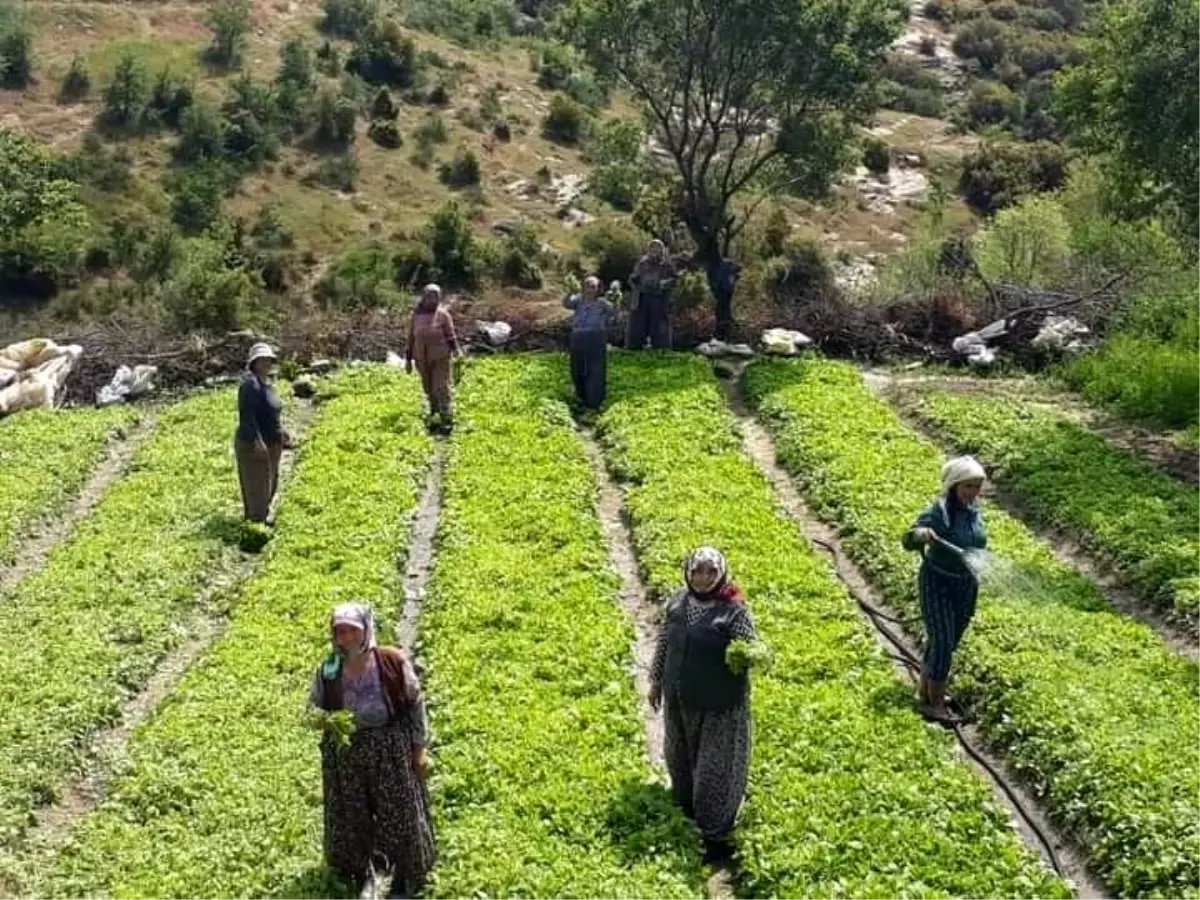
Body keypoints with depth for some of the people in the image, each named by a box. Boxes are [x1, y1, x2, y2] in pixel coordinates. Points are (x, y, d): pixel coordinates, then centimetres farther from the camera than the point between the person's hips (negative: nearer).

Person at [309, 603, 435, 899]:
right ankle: (360, 873, 44)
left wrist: (420, 749, -4)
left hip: (392, 751, -1)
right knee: (351, 816, 16)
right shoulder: (327, 672, -13)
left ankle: (404, 875, 39)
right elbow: (313, 709, 2)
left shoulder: (393, 662, -18)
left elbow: (415, 704, -7)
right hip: (346, 754, 2)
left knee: (400, 813, 12)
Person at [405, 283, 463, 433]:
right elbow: (411, 337, 9)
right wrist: (408, 359, 10)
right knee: (429, 389, 11)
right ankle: (434, 417, 24)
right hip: (422, 358, 4)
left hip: (440, 357, -3)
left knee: (442, 388, -7)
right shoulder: (416, 315, 5)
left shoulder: (443, 314, -5)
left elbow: (450, 335, -4)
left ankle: (447, 419, -3)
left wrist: (456, 350, -22)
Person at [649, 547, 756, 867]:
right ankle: (687, 807, 49)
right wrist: (656, 681, 13)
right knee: (680, 756, 23)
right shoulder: (678, 601, -3)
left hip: (719, 704, -6)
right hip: (680, 698, 6)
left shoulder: (734, 611, -19)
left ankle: (716, 834, 21)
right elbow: (663, 642, 8)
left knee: (715, 767, 5)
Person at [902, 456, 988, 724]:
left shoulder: (974, 511, 1)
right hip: (937, 584, -7)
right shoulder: (939, 512, -20)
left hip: (966, 586, 7)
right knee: (942, 642, -11)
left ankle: (926, 690, 30)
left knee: (948, 643, 15)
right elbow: (908, 542, -27)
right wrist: (920, 534, -48)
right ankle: (934, 705, -4)